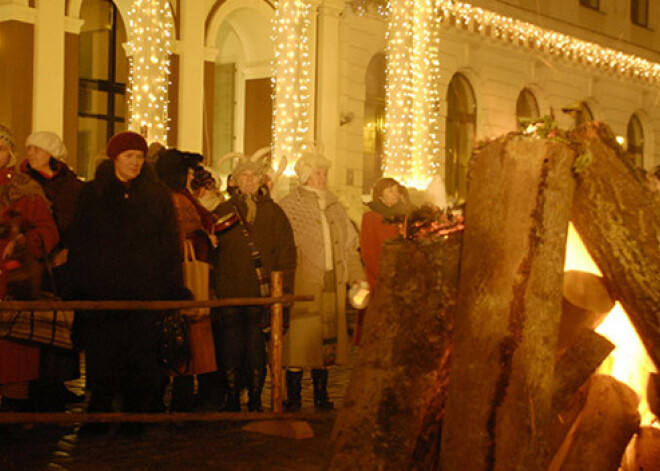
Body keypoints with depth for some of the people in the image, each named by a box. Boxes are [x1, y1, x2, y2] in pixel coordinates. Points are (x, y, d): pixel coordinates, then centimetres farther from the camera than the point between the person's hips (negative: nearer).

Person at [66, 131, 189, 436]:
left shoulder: (157, 196, 9)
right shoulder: (92, 194, 9)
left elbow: (170, 244, 7)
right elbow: (78, 244, 8)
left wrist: (174, 290, -1)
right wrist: (77, 290, 0)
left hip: (144, 291, 0)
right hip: (101, 290, 0)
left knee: (141, 358, -1)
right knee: (101, 357, 1)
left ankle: (135, 417, 9)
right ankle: (99, 416, 11)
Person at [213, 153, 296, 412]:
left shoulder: (273, 212, 10)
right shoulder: (223, 211, 10)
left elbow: (287, 252, 7)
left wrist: (284, 289, -2)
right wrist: (214, 288, 2)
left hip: (263, 293, 0)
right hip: (229, 293, 0)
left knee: (258, 350, 1)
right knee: (230, 350, 1)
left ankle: (255, 400, 11)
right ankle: (232, 399, 12)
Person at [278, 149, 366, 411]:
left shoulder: (334, 206, 18)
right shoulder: (289, 206, 1)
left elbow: (349, 244, 22)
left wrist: (357, 276, 14)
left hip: (332, 283, 5)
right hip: (302, 283, -5)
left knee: (328, 338, 6)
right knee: (298, 338, -5)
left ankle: (321, 394, 16)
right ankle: (293, 396, 3)